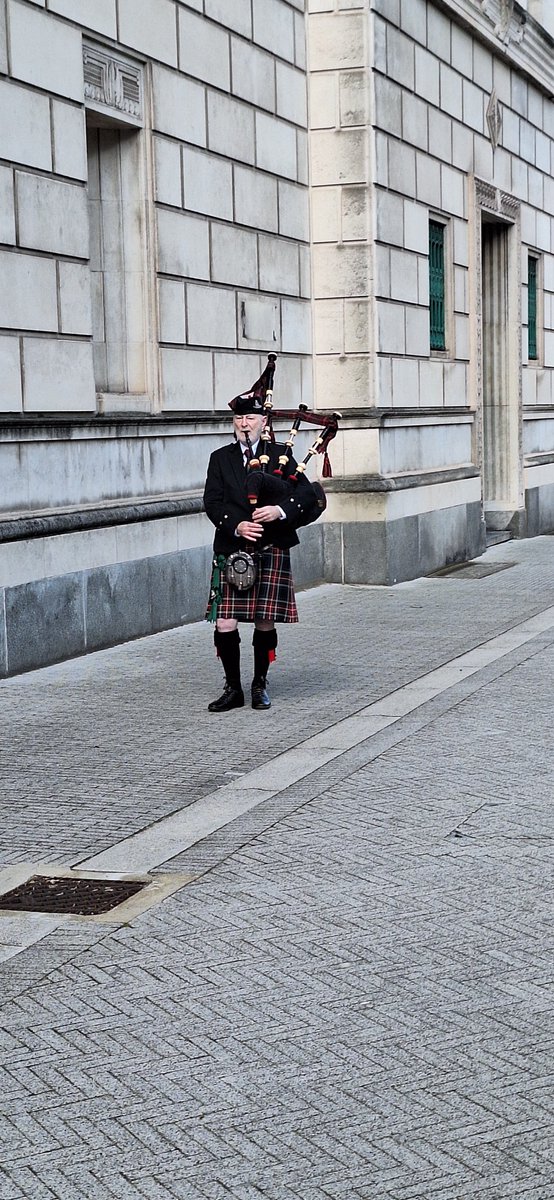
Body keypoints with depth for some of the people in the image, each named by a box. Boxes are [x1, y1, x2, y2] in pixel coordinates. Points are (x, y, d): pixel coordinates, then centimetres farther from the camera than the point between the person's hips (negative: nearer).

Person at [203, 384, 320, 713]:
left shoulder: (280, 455, 7)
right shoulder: (221, 459, 10)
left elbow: (307, 495, 0)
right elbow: (213, 502, 0)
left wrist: (280, 511, -18)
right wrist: (237, 525, -17)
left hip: (271, 552, -1)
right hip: (231, 552, 1)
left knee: (265, 622, 2)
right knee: (225, 624, -6)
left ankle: (260, 685, 19)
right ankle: (233, 688, 7)